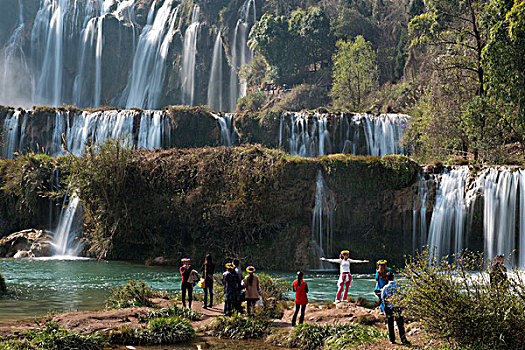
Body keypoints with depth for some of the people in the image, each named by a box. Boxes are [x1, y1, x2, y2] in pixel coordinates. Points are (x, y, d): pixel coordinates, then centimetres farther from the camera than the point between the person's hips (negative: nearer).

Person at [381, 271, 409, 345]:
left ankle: (392, 340, 12)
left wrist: (384, 310, 6)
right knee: (400, 325, 6)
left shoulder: (385, 288, -6)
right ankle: (403, 339, 5)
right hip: (397, 308, 0)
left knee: (390, 325, 9)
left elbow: (383, 299, -2)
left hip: (389, 308, 0)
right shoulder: (398, 286, -6)